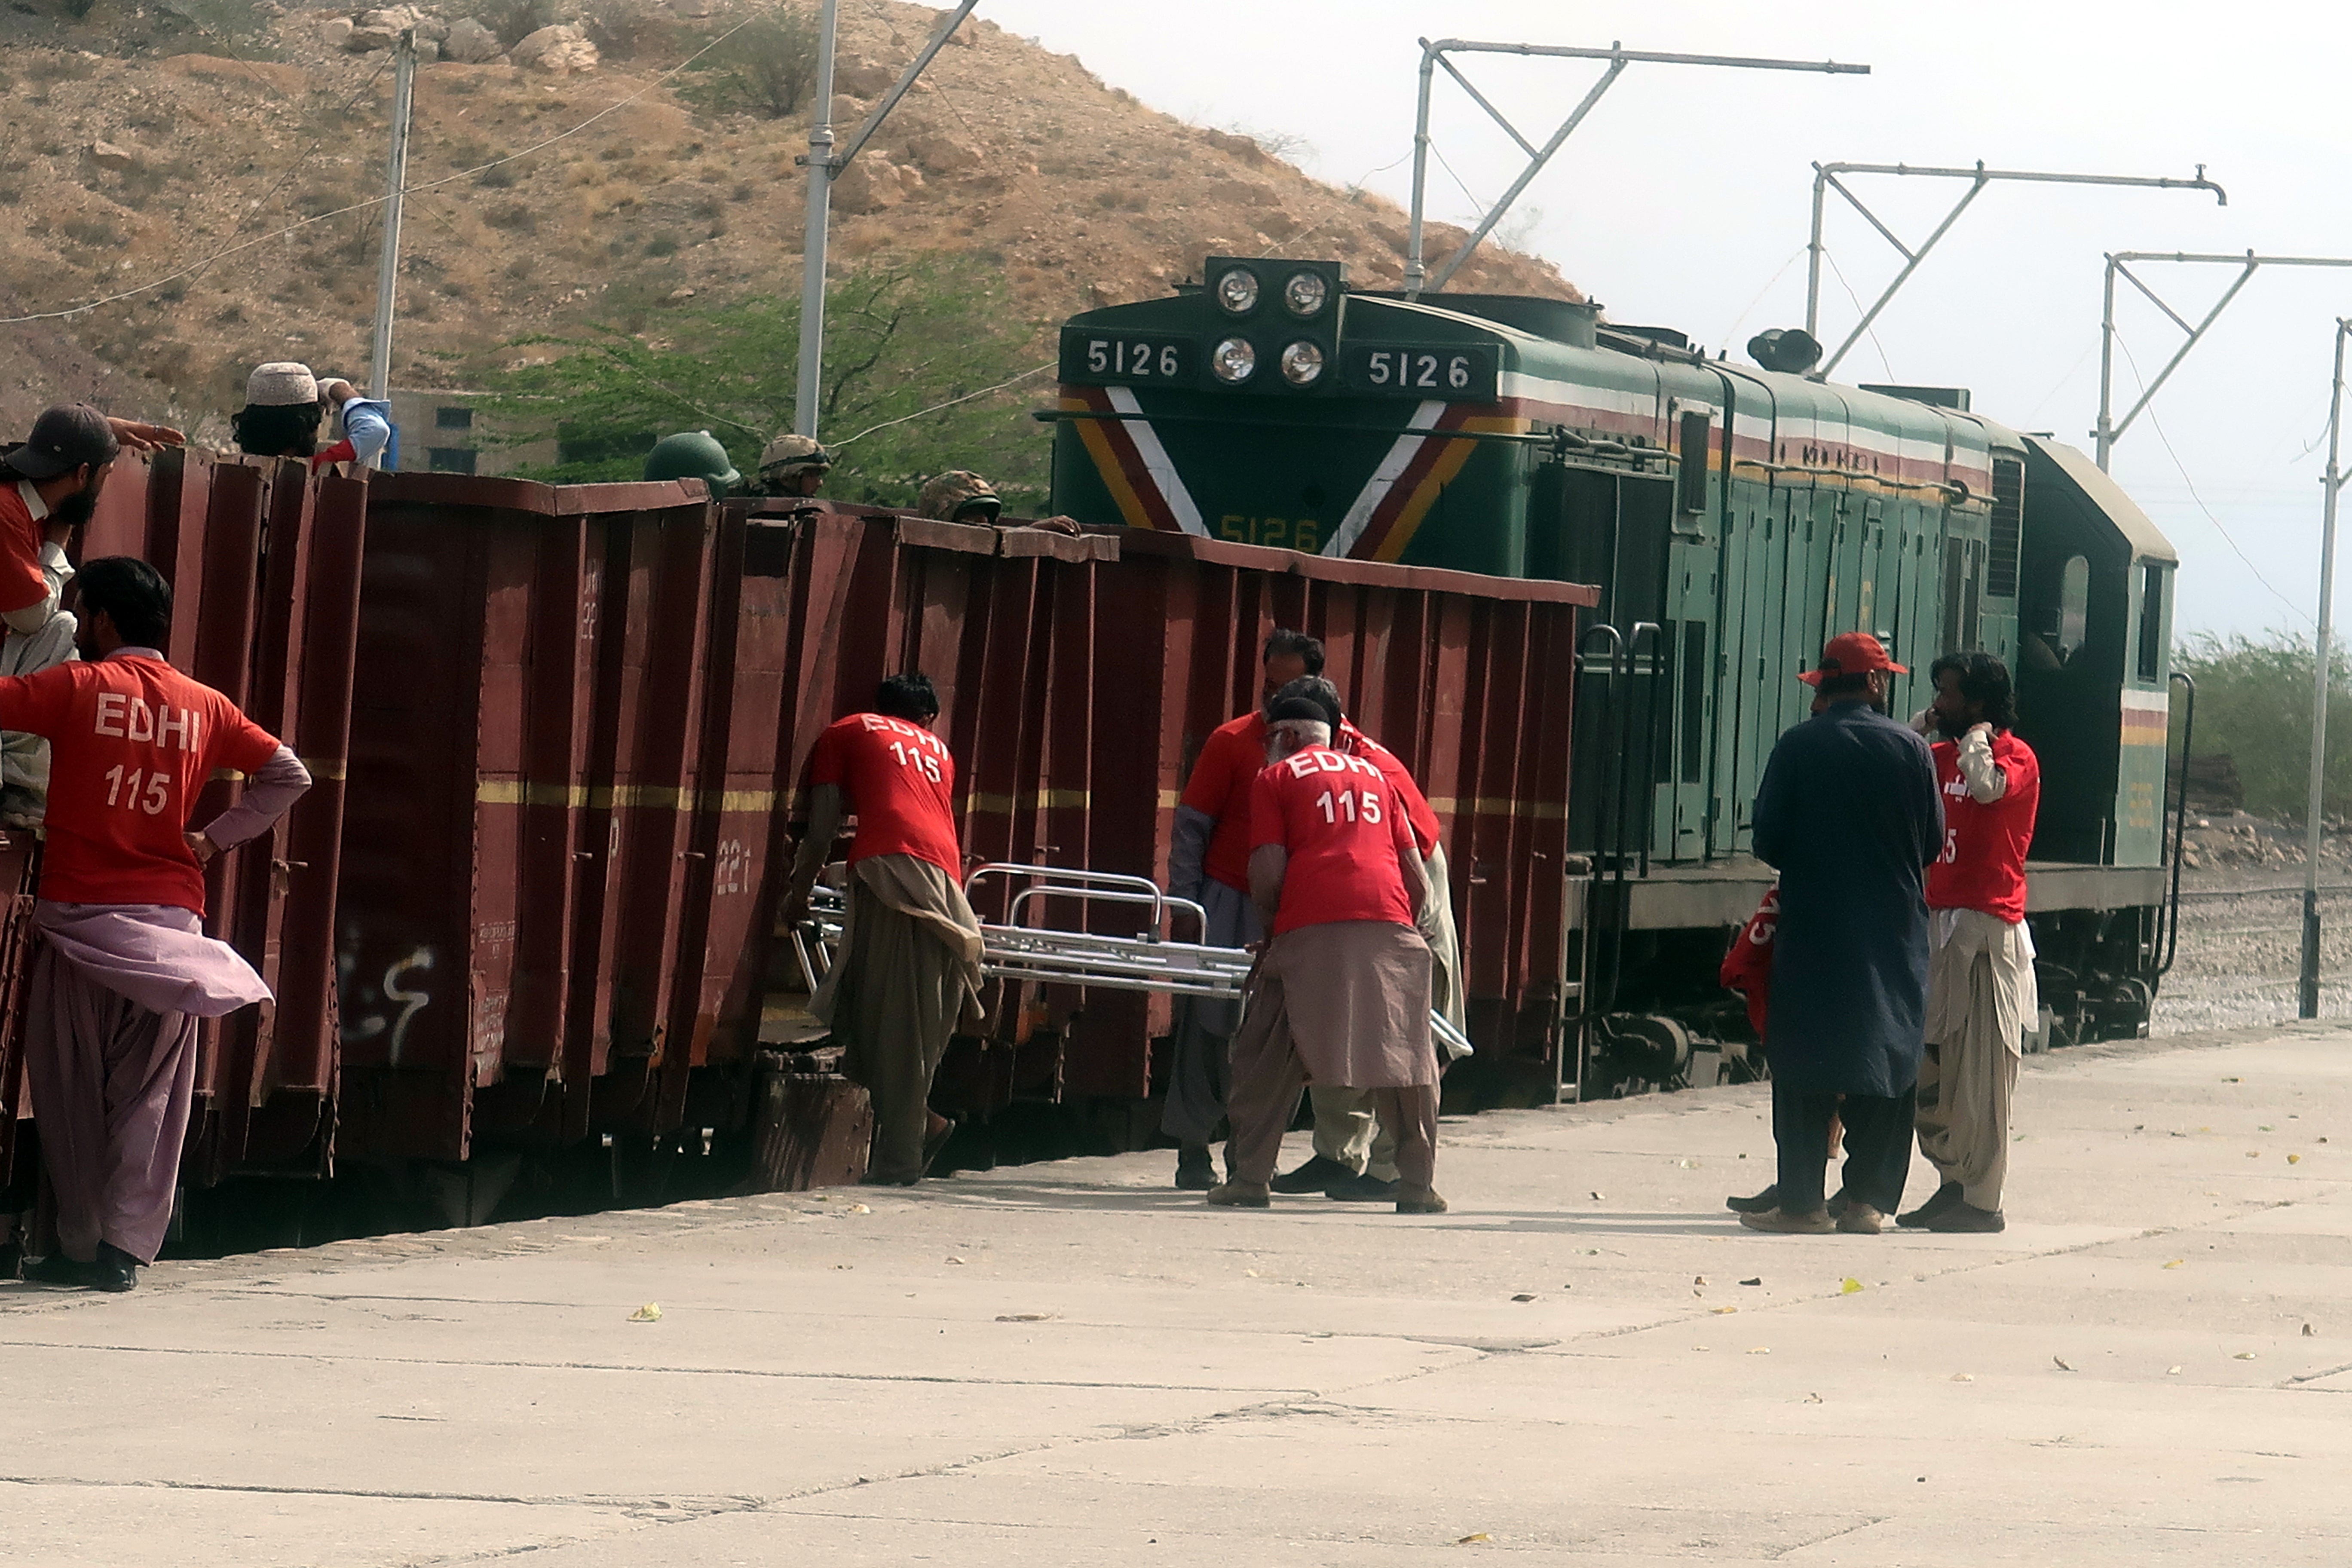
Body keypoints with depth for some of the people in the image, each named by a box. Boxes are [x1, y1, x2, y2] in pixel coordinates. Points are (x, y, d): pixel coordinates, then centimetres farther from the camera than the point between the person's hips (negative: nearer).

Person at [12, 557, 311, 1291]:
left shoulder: (77, 687, -2)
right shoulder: (205, 707, 9)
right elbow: (288, 776, 13)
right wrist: (217, 839, 13)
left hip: (81, 915, -3)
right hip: (171, 918, 3)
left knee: (72, 1091, 6)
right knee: (150, 1094, 3)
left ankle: (79, 1247, 8)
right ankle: (124, 1248, -5)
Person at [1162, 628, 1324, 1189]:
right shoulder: (1232, 742, -1)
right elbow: (1191, 827, 1)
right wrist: (1185, 906, -7)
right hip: (1228, 905, -3)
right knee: (1208, 1026, -5)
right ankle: (1193, 1151, 1)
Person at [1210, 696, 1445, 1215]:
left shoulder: (1275, 778, 14)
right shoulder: (1374, 776, 27)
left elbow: (1267, 874, 2)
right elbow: (1416, 876, 20)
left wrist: (1271, 926, 18)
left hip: (1311, 927, -3)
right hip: (1388, 923, 3)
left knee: (1267, 1058, 7)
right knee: (1406, 1059, 7)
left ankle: (1249, 1178, 6)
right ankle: (1418, 1186, 3)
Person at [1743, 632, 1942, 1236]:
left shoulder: (1797, 748, -4)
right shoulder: (1911, 749, -2)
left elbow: (1767, 840, -2)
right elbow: (1932, 842, 4)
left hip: (1812, 923, -1)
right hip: (1894, 931, 1)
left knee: (1805, 1068, 1)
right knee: (1887, 1061, 8)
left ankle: (1802, 1201, -3)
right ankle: (1869, 1199, 6)